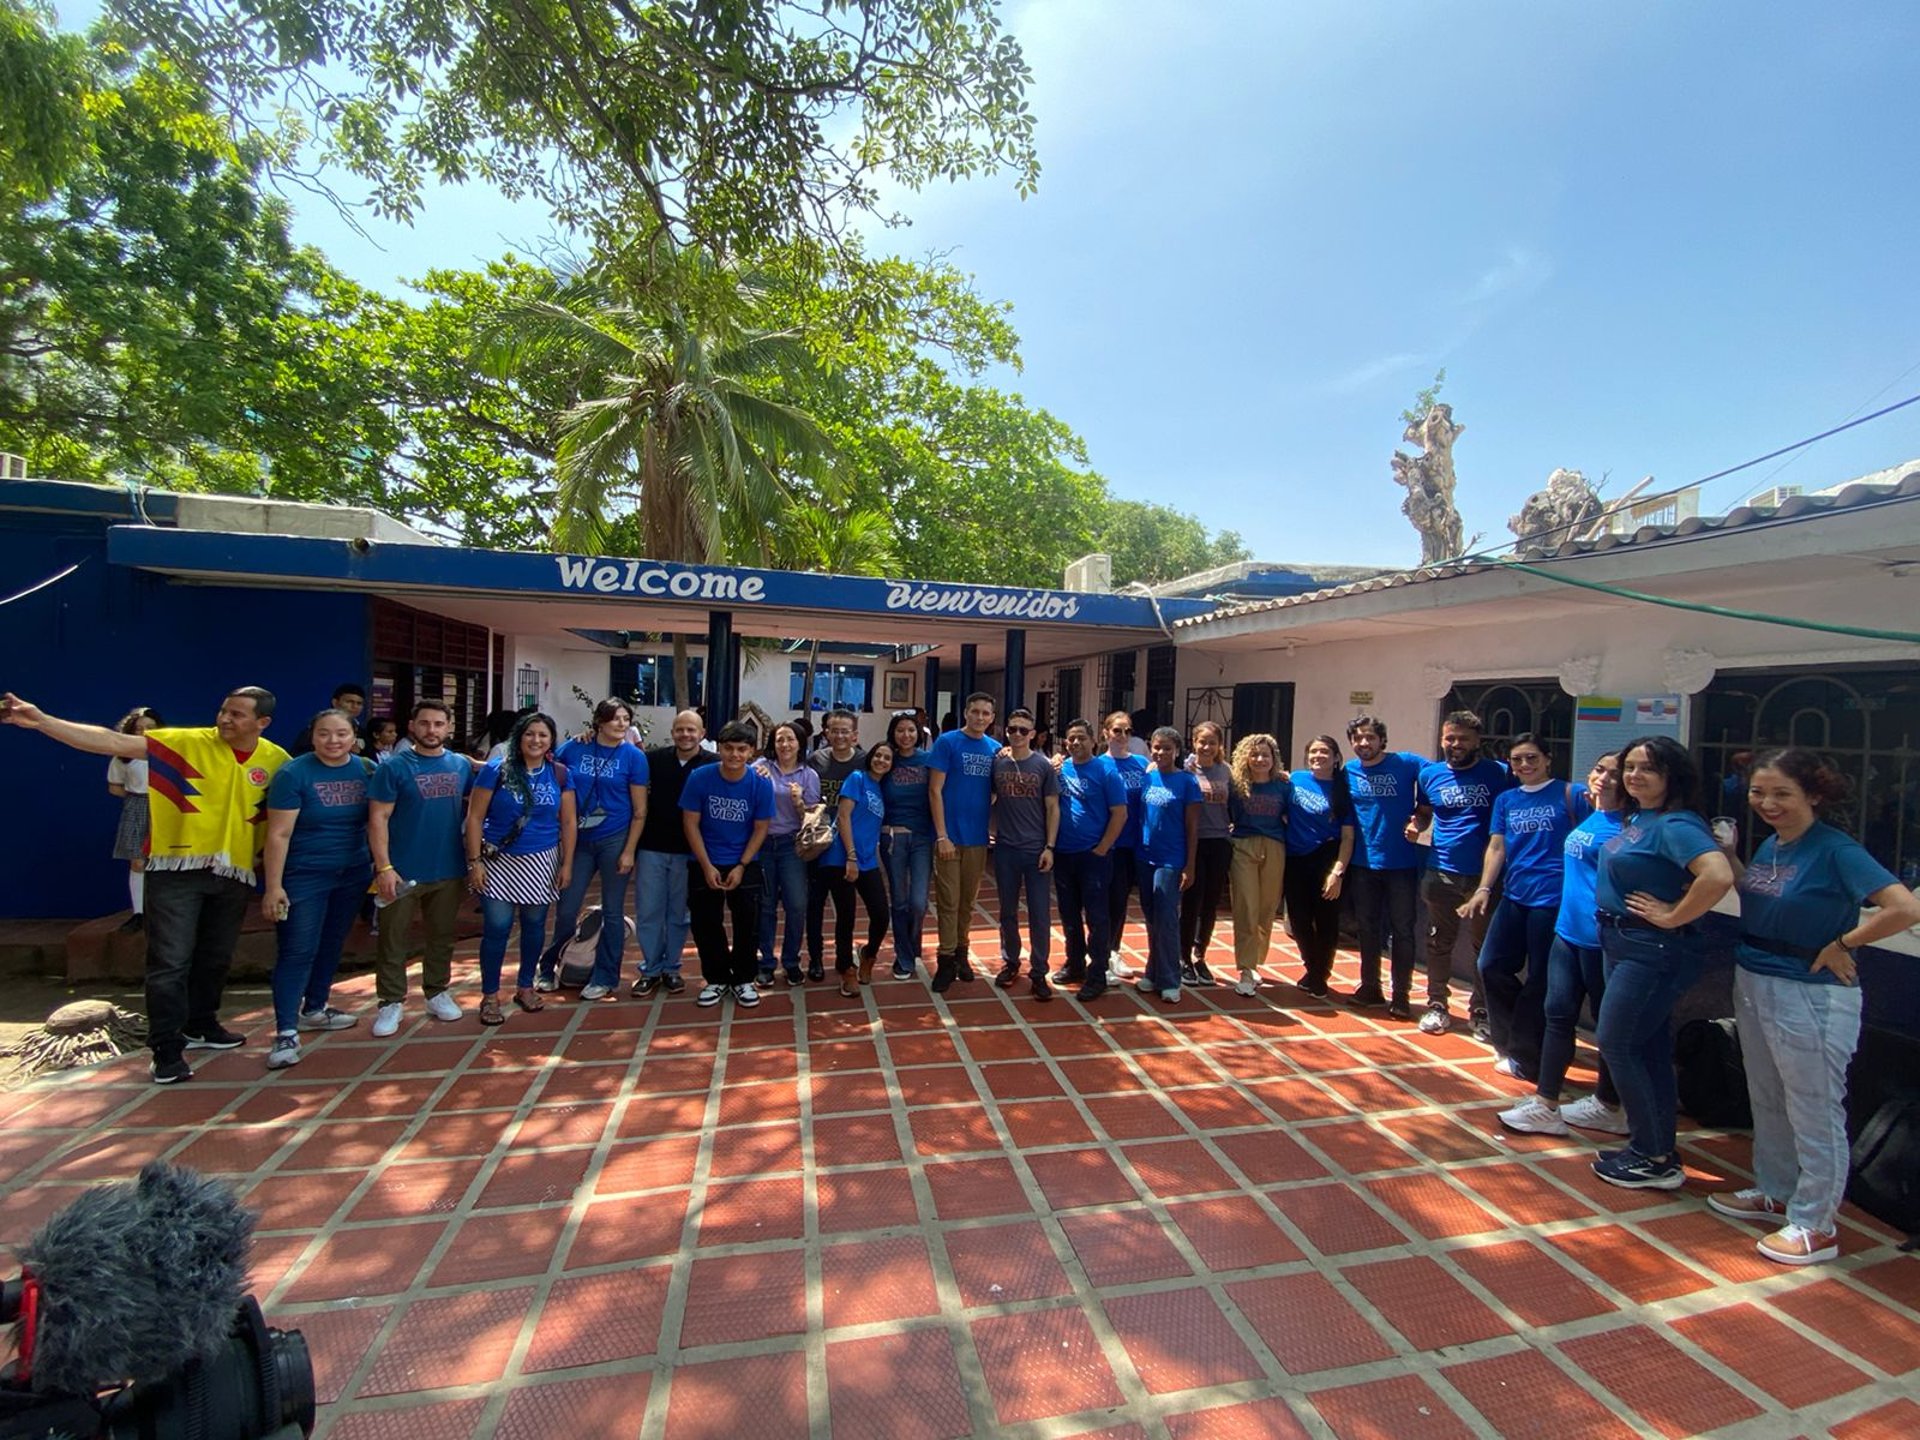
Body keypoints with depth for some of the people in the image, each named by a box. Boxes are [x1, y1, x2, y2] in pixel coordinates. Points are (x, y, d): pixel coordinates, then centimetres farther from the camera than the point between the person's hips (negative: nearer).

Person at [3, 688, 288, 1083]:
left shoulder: (276, 760, -2)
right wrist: (41, 720, -23)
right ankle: (168, 1051, 7)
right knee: (170, 960, -3)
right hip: (176, 869, -3)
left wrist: (264, 856, 6)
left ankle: (201, 1026, 36)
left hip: (234, 874, 3)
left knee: (216, 959, 17)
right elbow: (114, 742, -15)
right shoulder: (186, 742, -8)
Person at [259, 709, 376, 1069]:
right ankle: (286, 1032, 1)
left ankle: (314, 1010, 32)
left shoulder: (367, 770, 0)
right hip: (303, 877, -4)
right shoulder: (293, 774, -12)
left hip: (353, 874, 5)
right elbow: (278, 834, -13)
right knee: (297, 951, -4)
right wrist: (273, 886, -15)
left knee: (332, 945, 16)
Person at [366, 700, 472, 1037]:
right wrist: (384, 867, -16)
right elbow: (378, 819, -9)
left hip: (449, 870, 3)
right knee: (392, 940, 6)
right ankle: (390, 1002, 19)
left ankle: (437, 993, 29)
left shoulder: (462, 765, 4)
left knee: (441, 937, 15)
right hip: (403, 871, -3)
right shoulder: (394, 768, -7)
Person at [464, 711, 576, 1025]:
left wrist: (567, 864, 1)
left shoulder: (560, 774, 0)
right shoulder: (496, 770, -7)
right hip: (499, 862, -2)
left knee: (534, 925, 12)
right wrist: (475, 861, -9)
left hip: (542, 863, 2)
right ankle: (490, 996, 14)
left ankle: (525, 987, 29)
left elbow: (569, 822, 4)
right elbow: (474, 817, -5)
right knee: (496, 928, -3)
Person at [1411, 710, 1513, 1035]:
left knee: (1485, 947, 10)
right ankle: (1437, 1005, 25)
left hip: (1486, 875, -2)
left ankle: (1480, 1012, 24)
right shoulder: (1430, 774, 4)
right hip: (1442, 874, 2)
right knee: (1439, 943, 11)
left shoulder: (1499, 773, -4)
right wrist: (1415, 825, -6)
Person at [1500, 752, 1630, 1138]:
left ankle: (1610, 1108, 25)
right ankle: (1546, 1106, 16)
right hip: (1567, 930, 8)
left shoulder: (1622, 828, -14)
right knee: (1558, 1014, 10)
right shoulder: (1588, 815, 9)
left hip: (1599, 937, -8)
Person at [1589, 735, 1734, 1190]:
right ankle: (1658, 1150, 28)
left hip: (1654, 951, -9)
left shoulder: (1675, 825, -19)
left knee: (1615, 1043, -3)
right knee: (1649, 1049, 16)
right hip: (1622, 944, 9)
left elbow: (1719, 876, -34)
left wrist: (1673, 917, -24)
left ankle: (1654, 1160, 11)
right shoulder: (1634, 818, 8)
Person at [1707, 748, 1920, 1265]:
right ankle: (1774, 1193, 38)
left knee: (1815, 1113, 6)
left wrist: (1841, 944, -17)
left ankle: (1816, 1226, 21)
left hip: (1812, 997, -8)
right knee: (1767, 1102, 21)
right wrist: (1728, 856, 5)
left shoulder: (1836, 850, -18)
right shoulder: (1769, 845, 5)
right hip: (1753, 985, 8)